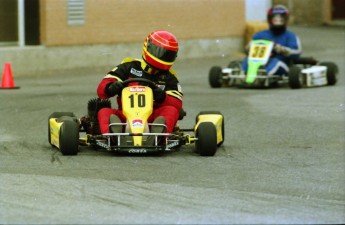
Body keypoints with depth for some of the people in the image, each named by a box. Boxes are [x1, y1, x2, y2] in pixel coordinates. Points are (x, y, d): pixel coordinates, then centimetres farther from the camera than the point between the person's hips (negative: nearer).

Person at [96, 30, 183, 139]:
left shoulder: (169, 77, 17)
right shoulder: (129, 67, 15)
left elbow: (177, 104, 3)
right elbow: (101, 89, 7)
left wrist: (163, 97, -19)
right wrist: (110, 88, -19)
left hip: (153, 118, 0)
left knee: (171, 110, -27)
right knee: (104, 112, -26)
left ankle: (160, 134, -58)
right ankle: (112, 134, -58)